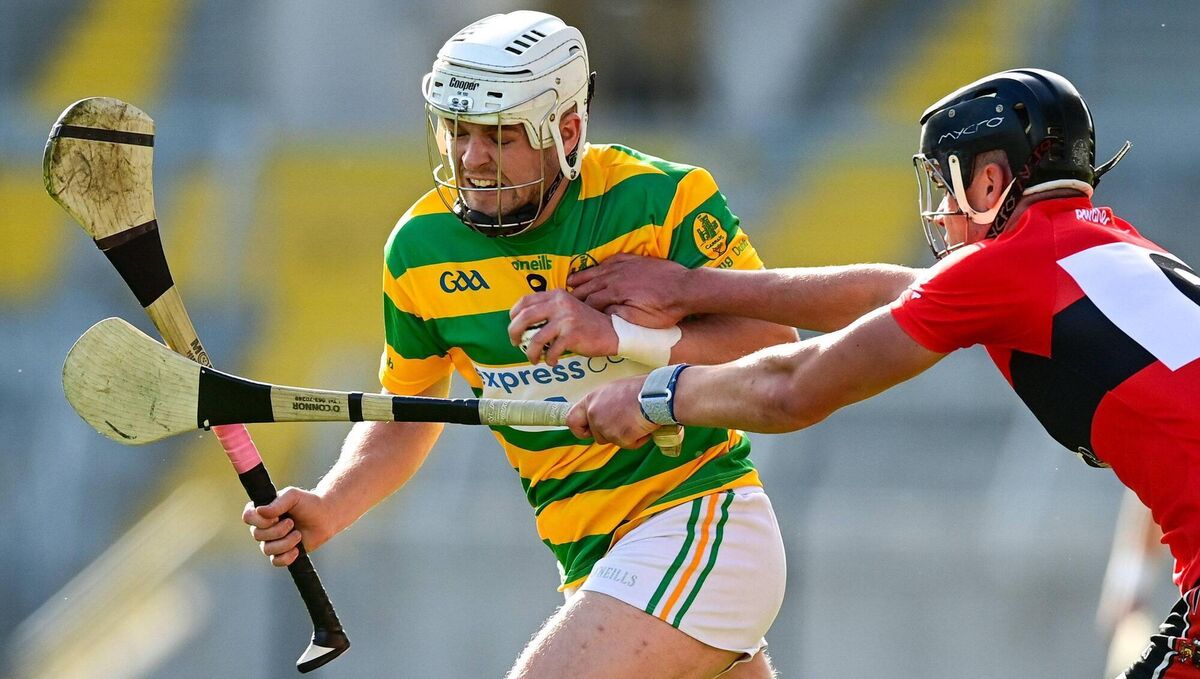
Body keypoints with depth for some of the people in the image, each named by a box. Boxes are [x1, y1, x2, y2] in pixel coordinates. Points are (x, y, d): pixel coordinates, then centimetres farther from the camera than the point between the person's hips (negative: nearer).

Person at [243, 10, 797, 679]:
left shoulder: (660, 198, -13)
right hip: (596, 563, 6)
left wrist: (618, 334, -26)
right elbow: (405, 415, 14)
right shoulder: (422, 247, 2)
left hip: (699, 525, -6)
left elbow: (776, 345, -16)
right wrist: (326, 510, -3)